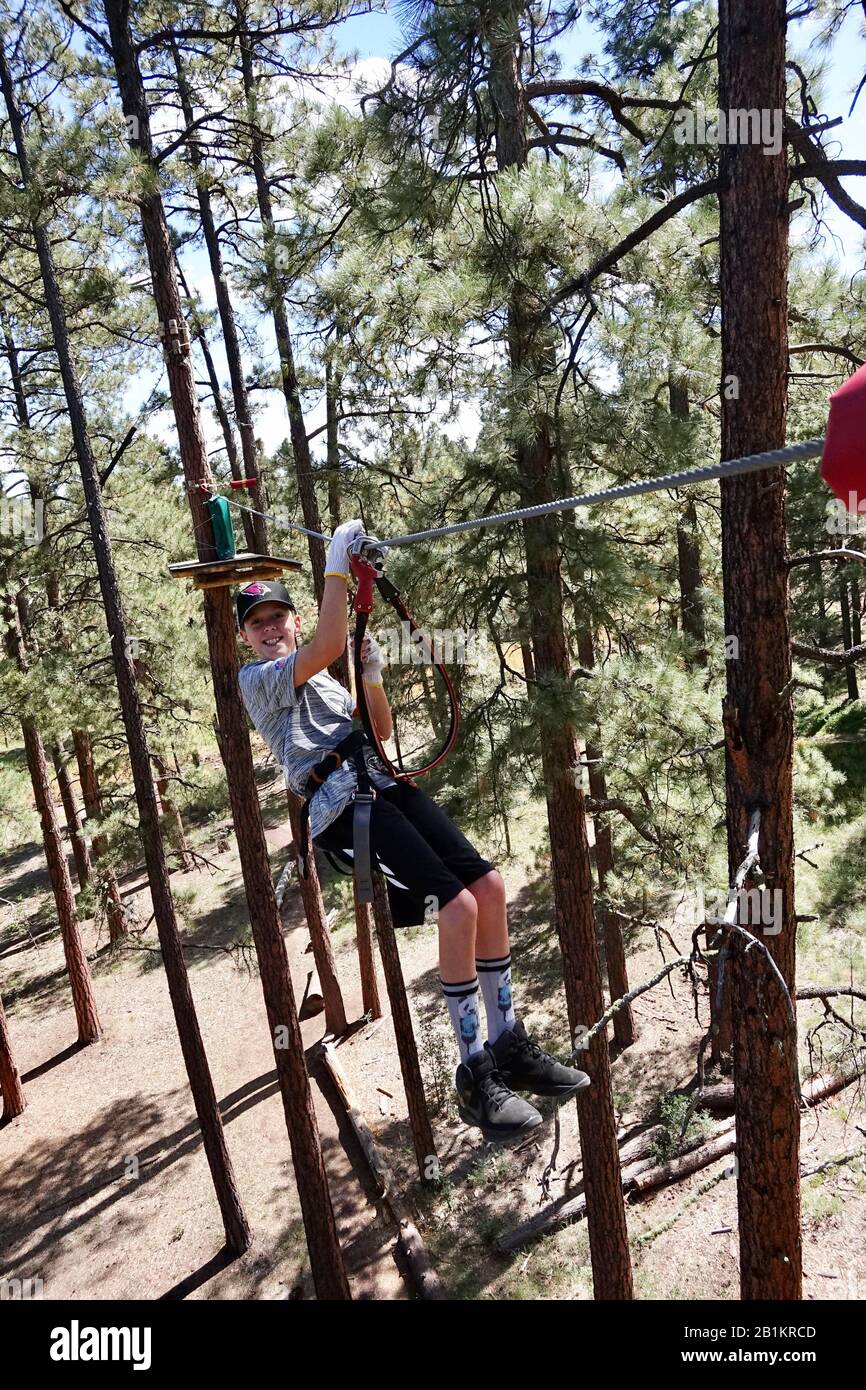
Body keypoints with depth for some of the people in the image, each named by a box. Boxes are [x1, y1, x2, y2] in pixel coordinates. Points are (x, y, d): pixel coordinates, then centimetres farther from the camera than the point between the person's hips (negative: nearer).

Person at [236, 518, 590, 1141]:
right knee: (457, 905, -20)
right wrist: (336, 569, -14)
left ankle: (510, 1045, 11)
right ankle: (476, 1076, -4)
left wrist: (374, 679, 10)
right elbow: (328, 645, -14)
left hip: (387, 785, 8)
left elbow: (381, 733, 25)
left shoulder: (323, 680, 29)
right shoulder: (255, 679, 4)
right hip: (341, 803, -8)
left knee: (489, 885, -5)